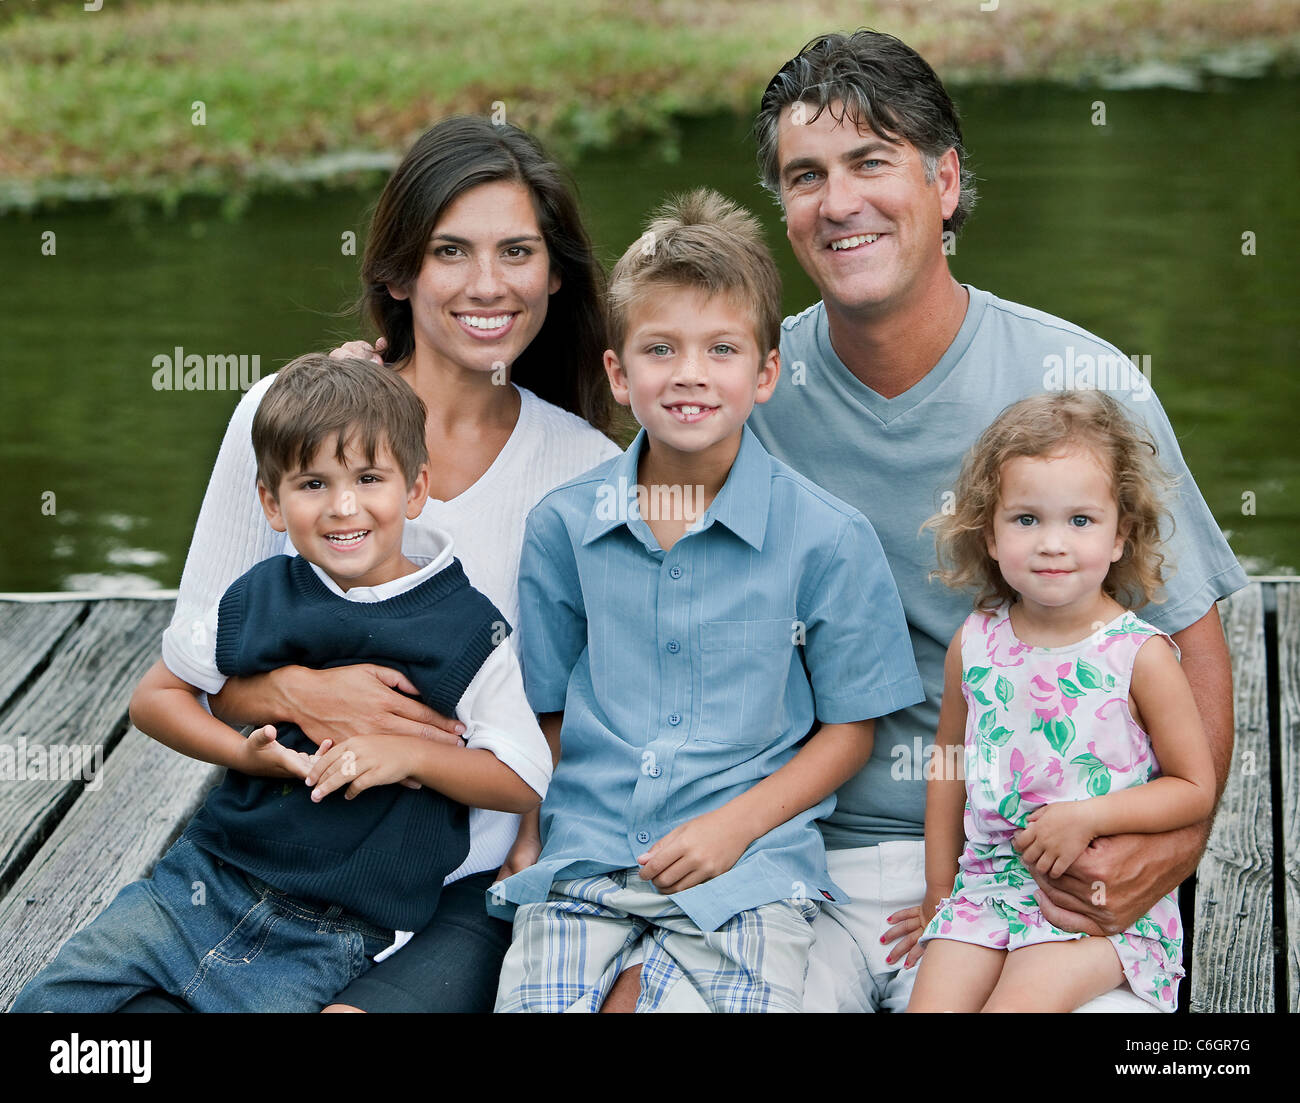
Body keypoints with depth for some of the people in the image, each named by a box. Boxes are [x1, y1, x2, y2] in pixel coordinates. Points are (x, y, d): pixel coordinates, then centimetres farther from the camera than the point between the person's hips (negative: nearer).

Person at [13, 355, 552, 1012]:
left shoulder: (467, 630, -6)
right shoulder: (258, 600, 2)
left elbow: (526, 780, -2)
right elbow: (154, 697, 12)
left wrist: (410, 754, -17)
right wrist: (245, 754, -6)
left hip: (333, 936, -3)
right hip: (207, 876, 3)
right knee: (50, 1000, -5)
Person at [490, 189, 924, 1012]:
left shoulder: (828, 538, -2)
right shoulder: (563, 526, 6)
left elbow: (849, 728, 3)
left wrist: (735, 823, -9)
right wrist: (526, 835, 1)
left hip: (748, 862, -2)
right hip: (581, 858, 2)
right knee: (535, 996, -16)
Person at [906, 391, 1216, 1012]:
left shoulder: (1139, 654, -8)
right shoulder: (973, 645, 3)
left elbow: (1195, 788, -3)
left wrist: (1089, 816, -15)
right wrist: (939, 889, 16)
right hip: (986, 883, 4)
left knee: (1020, 1002, -26)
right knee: (930, 1003, -16)